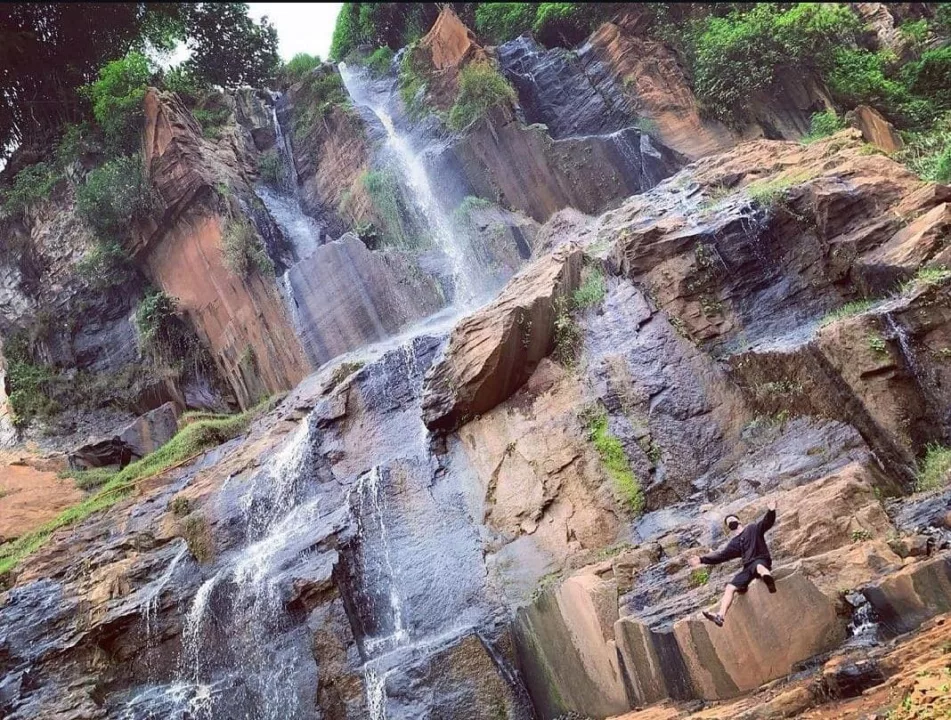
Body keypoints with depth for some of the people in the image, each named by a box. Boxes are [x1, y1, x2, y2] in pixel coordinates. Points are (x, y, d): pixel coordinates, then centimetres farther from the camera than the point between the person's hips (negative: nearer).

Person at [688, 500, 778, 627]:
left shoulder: (753, 529, 11)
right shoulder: (734, 543, 25)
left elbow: (767, 522, -5)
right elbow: (721, 555, 24)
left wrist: (771, 512, -27)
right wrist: (702, 559, 17)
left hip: (761, 561, -6)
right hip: (748, 568, 6)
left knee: (759, 567, -44)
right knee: (730, 587, -12)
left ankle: (768, 578, -81)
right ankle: (720, 616, -24)